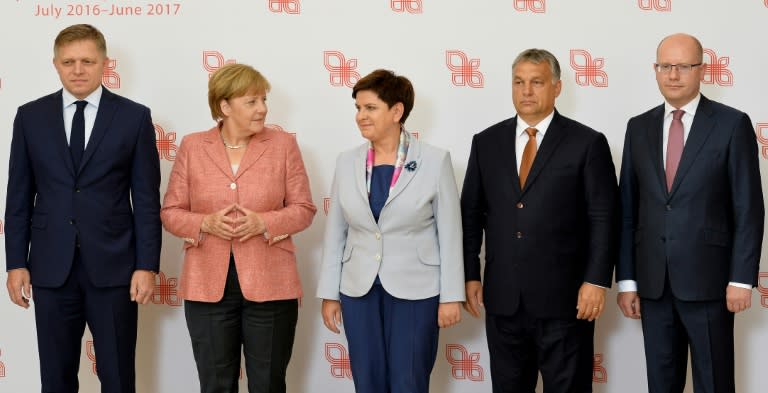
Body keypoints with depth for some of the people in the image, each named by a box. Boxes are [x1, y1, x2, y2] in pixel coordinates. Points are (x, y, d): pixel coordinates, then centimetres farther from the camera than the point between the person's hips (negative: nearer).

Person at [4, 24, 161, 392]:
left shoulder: (134, 117, 1)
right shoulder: (30, 116, 6)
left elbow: (146, 199, 0)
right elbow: (19, 196, 7)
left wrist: (147, 265, -6)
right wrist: (16, 263, 2)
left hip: (113, 266, -1)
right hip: (51, 267, 2)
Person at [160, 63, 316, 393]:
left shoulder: (283, 145, 2)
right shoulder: (192, 147, 4)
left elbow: (304, 209, 2)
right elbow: (171, 212, 5)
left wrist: (263, 222, -16)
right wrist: (206, 223, -15)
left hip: (270, 285, -1)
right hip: (208, 287, 1)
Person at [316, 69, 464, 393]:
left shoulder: (435, 161, -6)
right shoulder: (347, 162, 3)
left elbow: (450, 234, -4)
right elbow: (335, 233, 8)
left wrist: (451, 295, -6)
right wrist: (329, 294, 7)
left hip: (415, 291, -3)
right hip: (359, 291, 3)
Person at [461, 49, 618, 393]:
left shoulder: (587, 143, -2)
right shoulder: (486, 143, 8)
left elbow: (603, 218, -5)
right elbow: (470, 213, 10)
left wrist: (596, 281, -11)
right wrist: (470, 275, 5)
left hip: (563, 298, -3)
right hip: (502, 298, 3)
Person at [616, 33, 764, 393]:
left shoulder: (732, 124, -2)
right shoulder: (639, 127, 9)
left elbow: (748, 209, -4)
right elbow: (627, 209, 9)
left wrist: (741, 278, -10)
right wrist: (626, 279, 5)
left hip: (707, 280, -4)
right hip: (653, 283, 4)